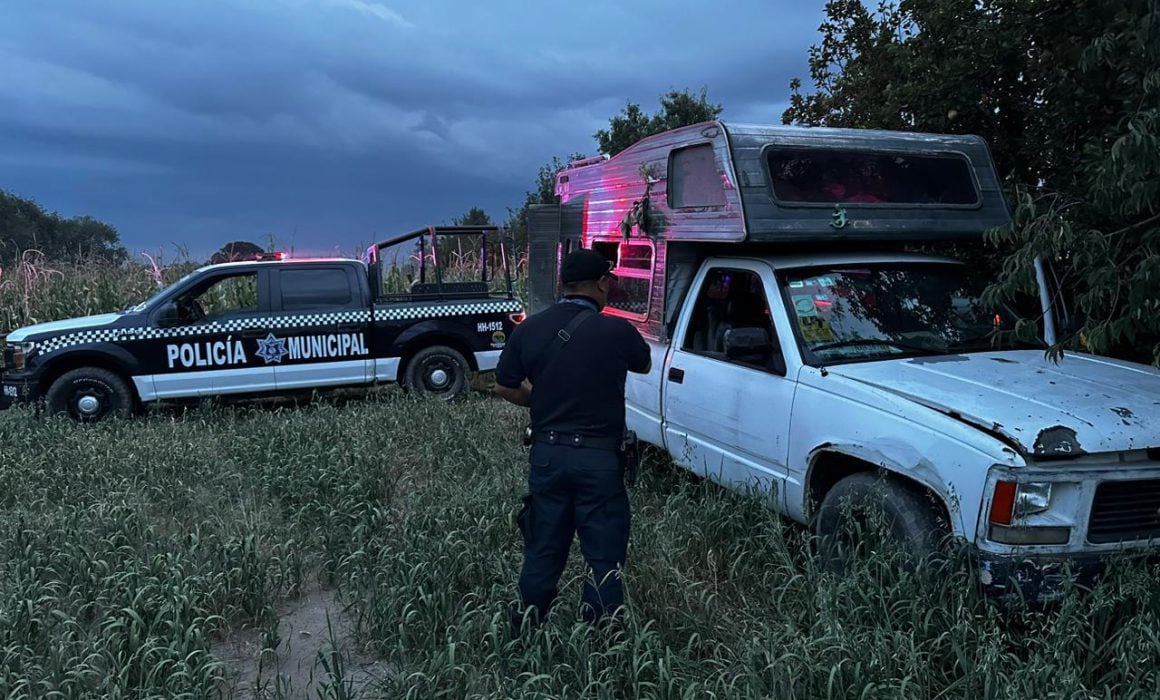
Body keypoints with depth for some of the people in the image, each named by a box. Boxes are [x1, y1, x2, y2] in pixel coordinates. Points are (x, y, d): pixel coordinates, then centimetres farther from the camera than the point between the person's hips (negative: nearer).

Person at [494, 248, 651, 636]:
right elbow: (646, 365, 9)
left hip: (547, 454, 4)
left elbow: (504, 387, 6)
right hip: (599, 458, -4)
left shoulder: (529, 328, -3)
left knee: (543, 550, 17)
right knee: (604, 555, 8)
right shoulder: (616, 331, -12)